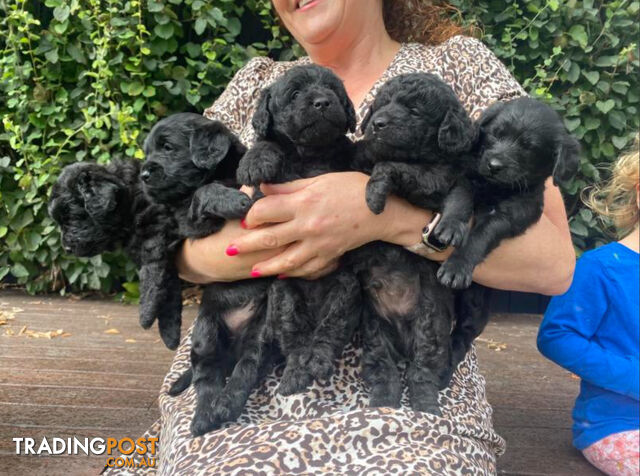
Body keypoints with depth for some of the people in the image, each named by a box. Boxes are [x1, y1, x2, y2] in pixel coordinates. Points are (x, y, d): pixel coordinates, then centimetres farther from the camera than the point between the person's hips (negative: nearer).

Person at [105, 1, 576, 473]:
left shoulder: (459, 64, 4)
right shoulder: (255, 82, 13)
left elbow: (553, 262, -7)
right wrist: (220, 252, -17)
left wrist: (386, 214, -22)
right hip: (237, 378, 2)